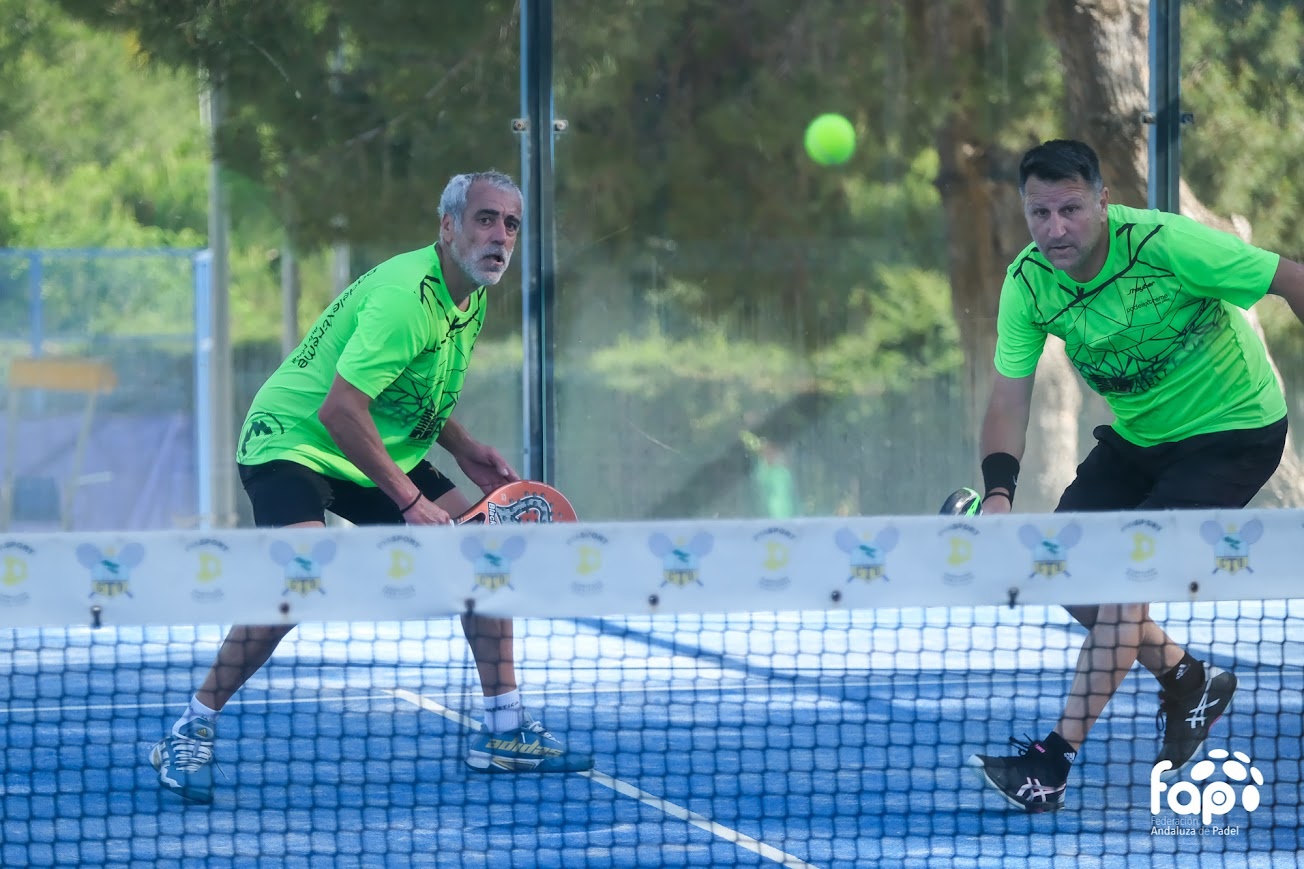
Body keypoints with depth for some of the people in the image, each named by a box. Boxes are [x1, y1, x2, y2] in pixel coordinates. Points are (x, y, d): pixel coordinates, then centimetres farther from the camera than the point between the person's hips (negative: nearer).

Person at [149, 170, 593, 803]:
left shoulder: (470, 299, 5)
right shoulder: (408, 296, -26)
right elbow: (340, 410, -31)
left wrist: (466, 452, 7)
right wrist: (410, 500, -29)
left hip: (381, 454, 10)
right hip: (293, 438, -10)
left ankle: (505, 732, 10)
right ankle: (189, 734, -19)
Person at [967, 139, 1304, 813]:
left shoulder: (1166, 244, -28)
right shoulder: (1027, 282, -13)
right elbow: (1010, 397, -10)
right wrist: (998, 493, -26)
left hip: (1232, 430, -7)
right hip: (1137, 437, 7)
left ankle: (1055, 763, -18)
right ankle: (1187, 679, 22)